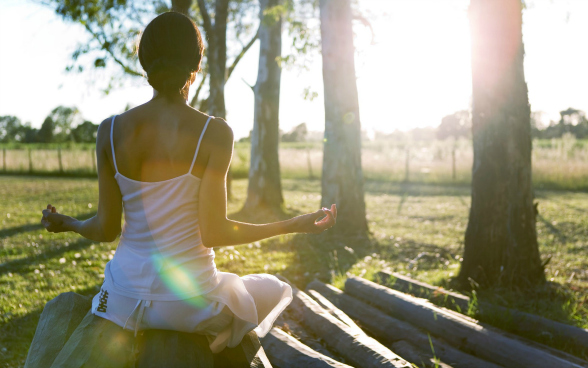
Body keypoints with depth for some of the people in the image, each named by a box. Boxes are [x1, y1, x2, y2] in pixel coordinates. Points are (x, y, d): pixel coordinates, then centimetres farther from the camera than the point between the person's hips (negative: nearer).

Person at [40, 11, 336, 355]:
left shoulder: (111, 131, -6)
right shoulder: (213, 133, -16)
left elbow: (106, 229, -3)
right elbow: (213, 233, -16)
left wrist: (68, 223, 20)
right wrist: (296, 224, -5)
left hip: (124, 299, 3)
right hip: (188, 301, -3)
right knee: (278, 290, 28)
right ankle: (216, 340, 12)